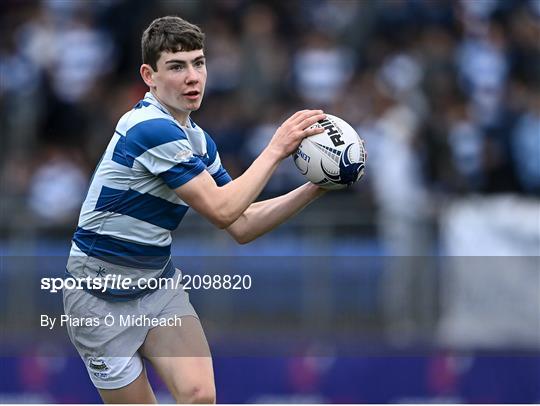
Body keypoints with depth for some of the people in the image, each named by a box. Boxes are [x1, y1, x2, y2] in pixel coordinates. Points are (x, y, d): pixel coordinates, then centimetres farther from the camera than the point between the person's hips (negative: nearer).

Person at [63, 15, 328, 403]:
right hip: (103, 295, -7)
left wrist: (314, 188, -1)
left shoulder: (198, 139, 5)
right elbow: (221, 210, -23)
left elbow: (241, 226, 7)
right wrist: (276, 149, -17)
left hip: (159, 280, 7)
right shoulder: (150, 128, -23)